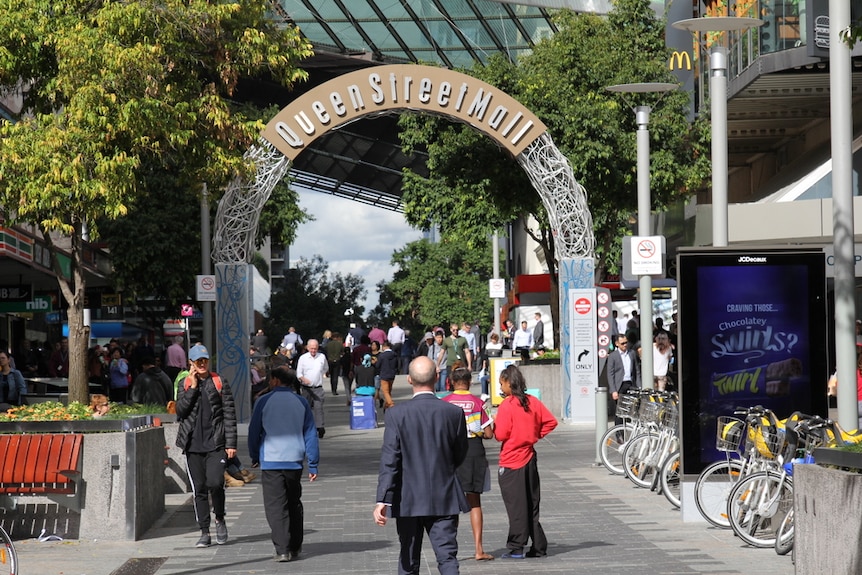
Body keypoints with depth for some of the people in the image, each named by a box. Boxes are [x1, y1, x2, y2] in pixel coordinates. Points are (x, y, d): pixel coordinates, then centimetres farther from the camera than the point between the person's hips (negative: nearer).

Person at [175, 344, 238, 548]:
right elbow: (180, 411, -3)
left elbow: (229, 415, 2)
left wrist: (230, 443, -3)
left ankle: (220, 519, 10)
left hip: (216, 443, -2)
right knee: (199, 489, 3)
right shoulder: (184, 385, 10)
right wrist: (193, 388, -9)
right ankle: (204, 532, 10)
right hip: (193, 445, 2)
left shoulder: (219, 383, 4)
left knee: (215, 483, -16)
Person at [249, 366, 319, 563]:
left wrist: (255, 457, 16)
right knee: (294, 505, 17)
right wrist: (313, 464, 10)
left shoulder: (264, 402, -3)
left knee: (276, 507, -2)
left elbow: (254, 432, 2)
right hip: (294, 461, 3)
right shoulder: (302, 403, 5)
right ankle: (295, 547, 20)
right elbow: (310, 434, 6)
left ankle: (283, 550, -11)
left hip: (271, 461, -3)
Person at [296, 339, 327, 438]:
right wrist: (304, 379, -22)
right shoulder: (303, 358, 0)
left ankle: (321, 427, -16)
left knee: (318, 407, -11)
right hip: (306, 388, 0)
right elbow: (298, 373, -2)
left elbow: (325, 369, 24)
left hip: (318, 388, 0)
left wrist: (320, 376, 11)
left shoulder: (322, 357, 5)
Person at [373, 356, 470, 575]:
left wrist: (382, 500, -16)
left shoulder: (397, 414, -10)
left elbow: (389, 460, -14)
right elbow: (460, 456, 6)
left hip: (408, 500, 0)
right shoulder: (454, 413, -5)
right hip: (445, 499, 0)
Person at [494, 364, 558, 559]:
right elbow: (551, 422, 5)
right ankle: (538, 547, 14)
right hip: (530, 458, 6)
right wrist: (535, 436, 10)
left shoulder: (507, 405, -15)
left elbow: (500, 435, -16)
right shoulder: (533, 402, 4)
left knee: (516, 506, -3)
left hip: (511, 462, -6)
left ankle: (516, 548, -2)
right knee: (531, 504, 12)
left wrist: (495, 424, 3)